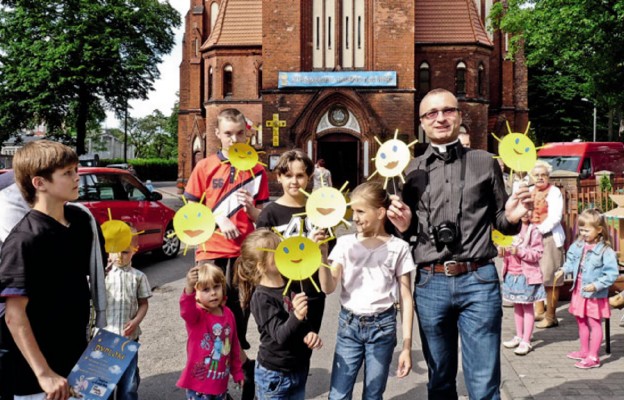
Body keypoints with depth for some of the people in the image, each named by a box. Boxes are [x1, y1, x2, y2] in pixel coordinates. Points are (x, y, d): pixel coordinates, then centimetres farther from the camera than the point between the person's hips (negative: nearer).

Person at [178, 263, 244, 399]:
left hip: (220, 382, 5)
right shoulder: (196, 314, -17)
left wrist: (237, 372, 18)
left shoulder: (228, 314, 0)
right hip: (198, 383, -5)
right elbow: (186, 311, -43)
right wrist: (189, 288, -63)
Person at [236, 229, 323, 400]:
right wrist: (296, 316, -46)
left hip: (299, 368, 7)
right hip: (274, 375, -7)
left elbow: (306, 318, 15)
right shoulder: (261, 298, -20)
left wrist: (311, 334, -5)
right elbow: (280, 335, -29)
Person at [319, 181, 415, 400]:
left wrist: (407, 345, -3)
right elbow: (328, 288, -5)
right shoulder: (345, 243, 1)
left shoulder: (398, 248, -3)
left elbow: (406, 299, -1)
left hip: (382, 327, -1)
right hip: (348, 325, 2)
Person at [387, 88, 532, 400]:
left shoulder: (485, 163, 7)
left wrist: (512, 218, -10)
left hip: (479, 281, -1)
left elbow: (499, 222, 11)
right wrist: (403, 226, -7)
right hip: (430, 283, 2)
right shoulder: (411, 170, 8)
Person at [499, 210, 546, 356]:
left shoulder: (534, 231, -12)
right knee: (517, 305, 16)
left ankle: (526, 342, 8)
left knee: (527, 306, 3)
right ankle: (519, 336, 29)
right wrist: (502, 251, -7)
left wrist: (519, 251, -24)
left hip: (527, 275, -6)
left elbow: (537, 253, -14)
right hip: (511, 273, 6)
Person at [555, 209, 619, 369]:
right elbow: (572, 261, 14)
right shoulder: (578, 245, -1)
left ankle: (593, 357, 13)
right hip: (579, 291, 7)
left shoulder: (605, 251, -20)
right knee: (581, 322, 19)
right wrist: (564, 270, -3)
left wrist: (596, 285, -25)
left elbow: (612, 274, -20)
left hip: (595, 295, -7)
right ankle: (584, 351, 35)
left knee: (594, 324, 4)